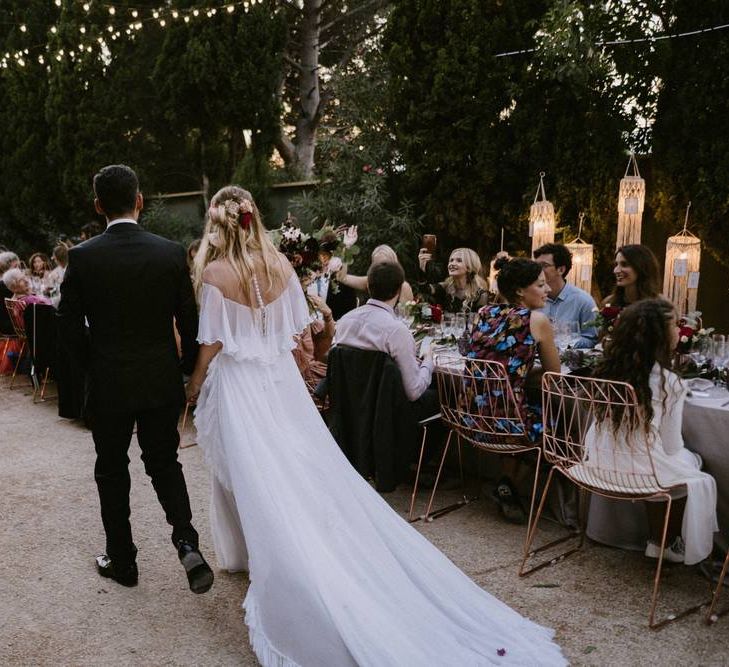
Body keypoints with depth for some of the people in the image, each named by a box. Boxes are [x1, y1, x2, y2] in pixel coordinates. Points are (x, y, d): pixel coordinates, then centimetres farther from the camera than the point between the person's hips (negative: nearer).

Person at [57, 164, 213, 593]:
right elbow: (190, 321, -3)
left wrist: (92, 366, 11)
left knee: (112, 470, 16)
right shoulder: (172, 253, -6)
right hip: (162, 381, 2)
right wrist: (186, 370, 10)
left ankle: (122, 561, 26)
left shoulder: (82, 257, -9)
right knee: (164, 463, 18)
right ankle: (187, 543, 0)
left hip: (108, 384, -1)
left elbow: (70, 327, -5)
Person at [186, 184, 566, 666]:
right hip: (281, 379, 4)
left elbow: (213, 341, -10)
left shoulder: (215, 272, -11)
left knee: (254, 478, 7)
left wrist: (195, 383, 6)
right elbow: (296, 328, 5)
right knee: (311, 472, 8)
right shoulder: (280, 263, 0)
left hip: (237, 385, -4)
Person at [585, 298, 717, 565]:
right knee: (700, 481, 22)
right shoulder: (670, 384, -18)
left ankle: (659, 540, 38)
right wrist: (689, 458, 15)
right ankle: (663, 545, 35)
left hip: (598, 463, 6)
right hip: (638, 472, -6)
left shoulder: (607, 369, -3)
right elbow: (671, 445, -9)